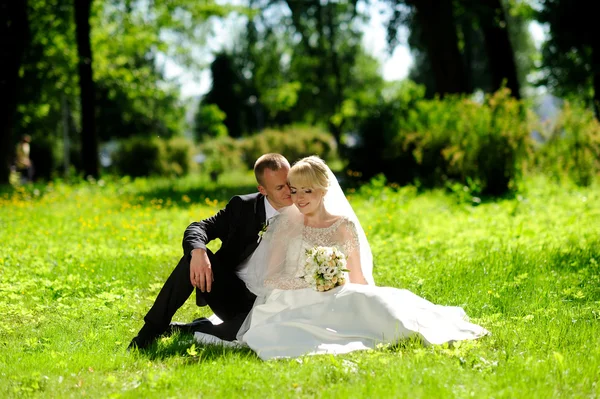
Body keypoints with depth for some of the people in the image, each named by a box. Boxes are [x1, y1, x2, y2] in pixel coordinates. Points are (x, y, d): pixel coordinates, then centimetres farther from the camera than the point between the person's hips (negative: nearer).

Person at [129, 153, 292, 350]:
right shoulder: (242, 207, 1)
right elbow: (198, 228, -8)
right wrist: (198, 252, -30)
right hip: (226, 293, 1)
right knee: (195, 255, -28)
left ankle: (188, 330, -14)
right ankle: (152, 329, -19)